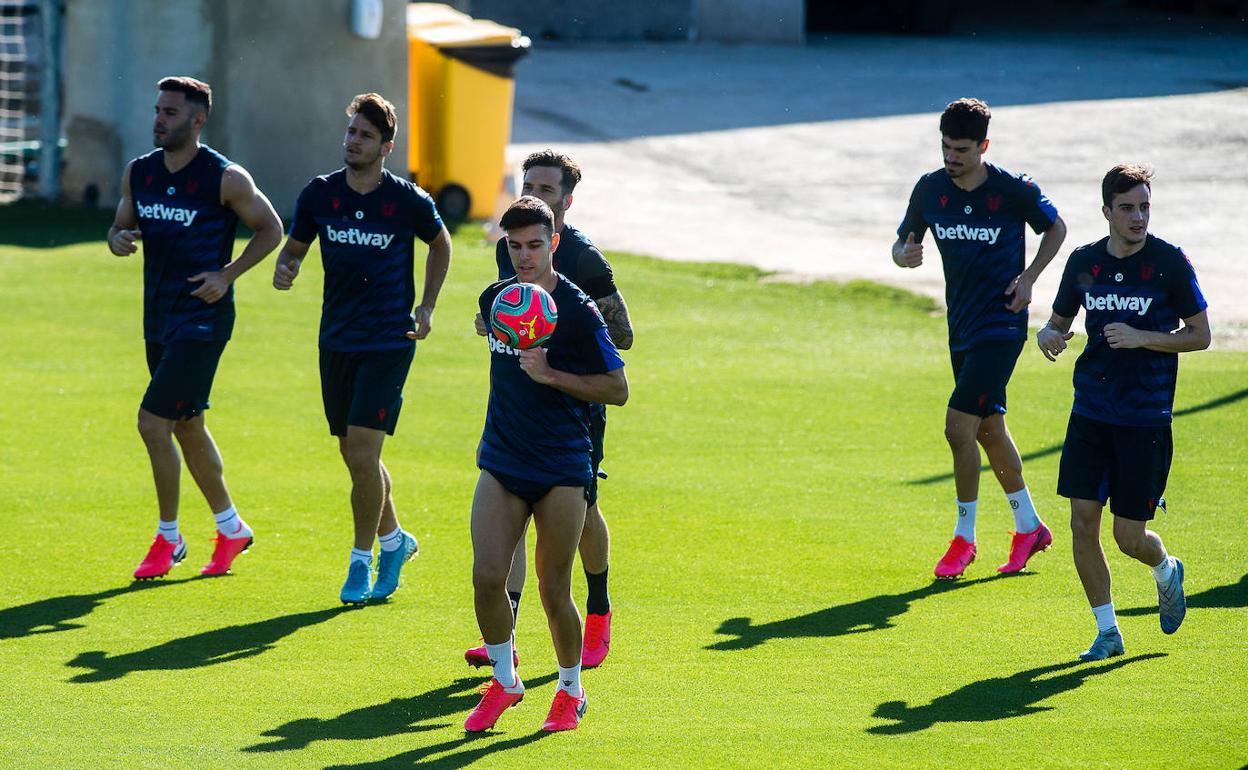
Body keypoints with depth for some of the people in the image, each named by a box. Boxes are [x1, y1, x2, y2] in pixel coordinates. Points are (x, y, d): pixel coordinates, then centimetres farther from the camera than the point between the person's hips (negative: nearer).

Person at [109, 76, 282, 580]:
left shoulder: (225, 178, -11)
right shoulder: (138, 173, 6)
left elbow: (270, 229, -2)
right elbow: (121, 227, 17)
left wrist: (227, 275, -12)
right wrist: (118, 240, -8)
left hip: (203, 318, -7)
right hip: (159, 315, 7)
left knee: (153, 421, -14)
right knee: (187, 427, 15)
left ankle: (168, 538, -1)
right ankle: (231, 528, 31)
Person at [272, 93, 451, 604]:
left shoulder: (409, 201, -8)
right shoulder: (320, 194, -1)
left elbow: (440, 244, 11)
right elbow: (295, 246, 11)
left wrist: (426, 308, 6)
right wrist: (285, 269, -13)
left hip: (389, 341, -4)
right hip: (337, 340, 4)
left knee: (363, 452, -10)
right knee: (352, 453, 13)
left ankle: (362, 562, 4)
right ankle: (393, 538, 36)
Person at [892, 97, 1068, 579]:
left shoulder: (1014, 190, -12)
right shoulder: (930, 190, 0)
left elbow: (1055, 229, 4)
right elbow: (903, 243, 10)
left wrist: (1028, 277, -9)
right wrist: (904, 254, -15)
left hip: (1001, 325, -6)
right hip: (962, 324, 6)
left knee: (959, 425, -14)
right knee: (989, 429, 15)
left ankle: (964, 538, -3)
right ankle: (1029, 527, 31)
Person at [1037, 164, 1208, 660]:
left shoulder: (1170, 262, -6)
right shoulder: (1084, 263, 4)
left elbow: (1200, 335, -3)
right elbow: (1060, 319, 17)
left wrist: (1142, 338, -17)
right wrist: (1048, 336, -7)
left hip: (1146, 418, -4)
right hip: (1091, 413, 4)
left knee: (1129, 536, -2)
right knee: (1082, 521, -4)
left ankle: (1166, 571, 34)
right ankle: (1107, 632, 10)